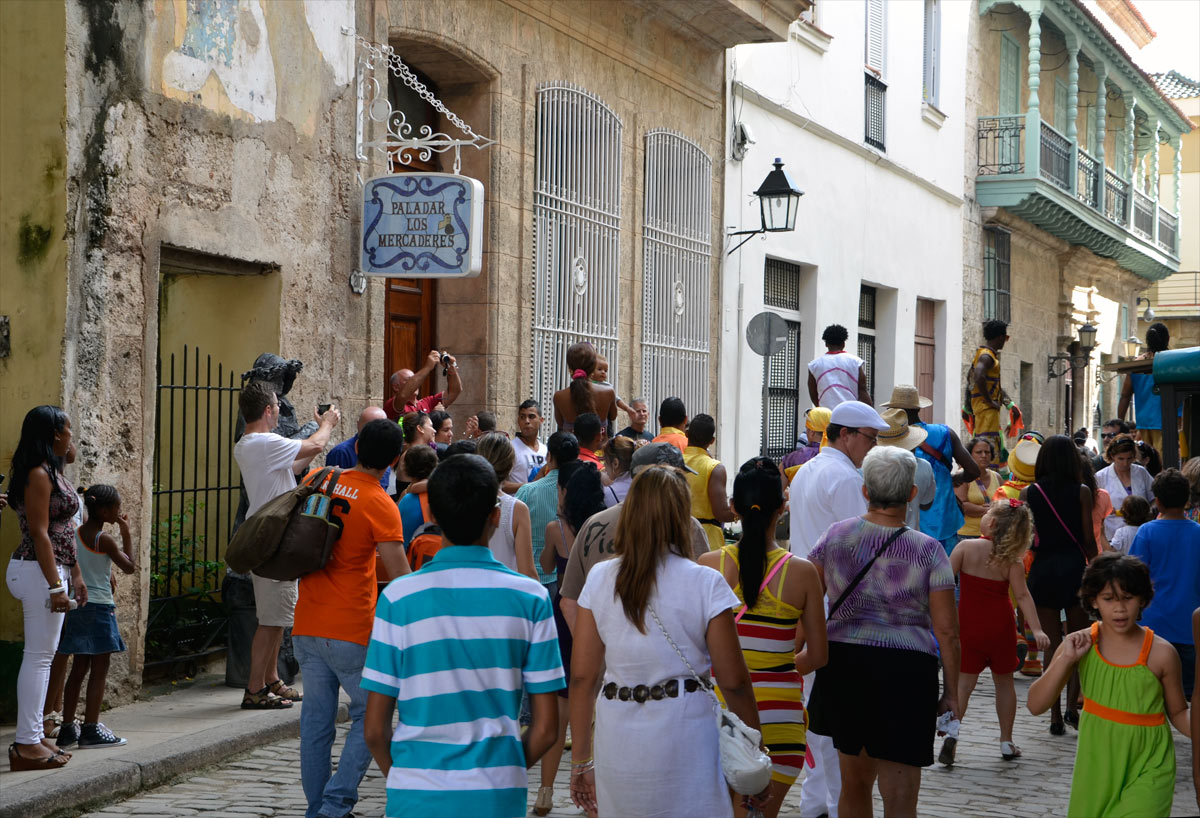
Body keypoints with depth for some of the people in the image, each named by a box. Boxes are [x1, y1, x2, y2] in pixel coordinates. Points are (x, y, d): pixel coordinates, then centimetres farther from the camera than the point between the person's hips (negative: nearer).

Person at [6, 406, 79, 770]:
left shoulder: (53, 473, 16)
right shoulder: (38, 475, -15)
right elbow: (39, 533, -19)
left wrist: (76, 574, 20)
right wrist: (55, 586, -21)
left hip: (52, 570, 10)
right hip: (40, 573, -10)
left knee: (42, 656, 12)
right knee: (39, 655, -8)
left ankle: (33, 736, 17)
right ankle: (27, 744, -6)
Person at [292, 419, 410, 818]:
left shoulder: (318, 480, 4)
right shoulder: (380, 505, -13)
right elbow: (400, 578, -17)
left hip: (306, 626, 6)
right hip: (351, 632, -6)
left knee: (316, 718, 12)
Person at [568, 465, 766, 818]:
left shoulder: (599, 579, 2)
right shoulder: (705, 584, -6)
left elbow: (582, 676, 3)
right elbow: (733, 681, -5)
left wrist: (580, 761, 10)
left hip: (617, 746, 3)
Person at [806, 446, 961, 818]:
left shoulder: (836, 536, 0)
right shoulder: (928, 550, -8)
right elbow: (946, 630, -7)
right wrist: (951, 693, 2)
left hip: (842, 663, 4)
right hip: (905, 672, -4)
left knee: (854, 785, 20)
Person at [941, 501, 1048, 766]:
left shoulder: (966, 547, -10)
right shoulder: (1013, 559, -8)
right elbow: (1021, 595, -14)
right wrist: (1036, 630, -16)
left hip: (968, 624, -1)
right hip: (1000, 625, 1)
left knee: (964, 680, 3)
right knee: (1004, 681, 14)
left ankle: (951, 731, -17)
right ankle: (1006, 742, 19)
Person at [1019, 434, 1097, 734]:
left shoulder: (1028, 493, 0)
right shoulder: (1081, 492, -3)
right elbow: (1089, 540, -2)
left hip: (1042, 571, 1)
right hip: (1074, 567, -1)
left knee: (1052, 644, 6)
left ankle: (1055, 716, 6)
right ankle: (1072, 706, -2)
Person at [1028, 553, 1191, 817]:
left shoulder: (1161, 654, -11)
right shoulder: (1080, 644, -7)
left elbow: (1178, 713, 3)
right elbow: (1036, 706, -9)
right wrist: (1065, 659, -19)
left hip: (1147, 769, -3)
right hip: (1095, 764, 3)